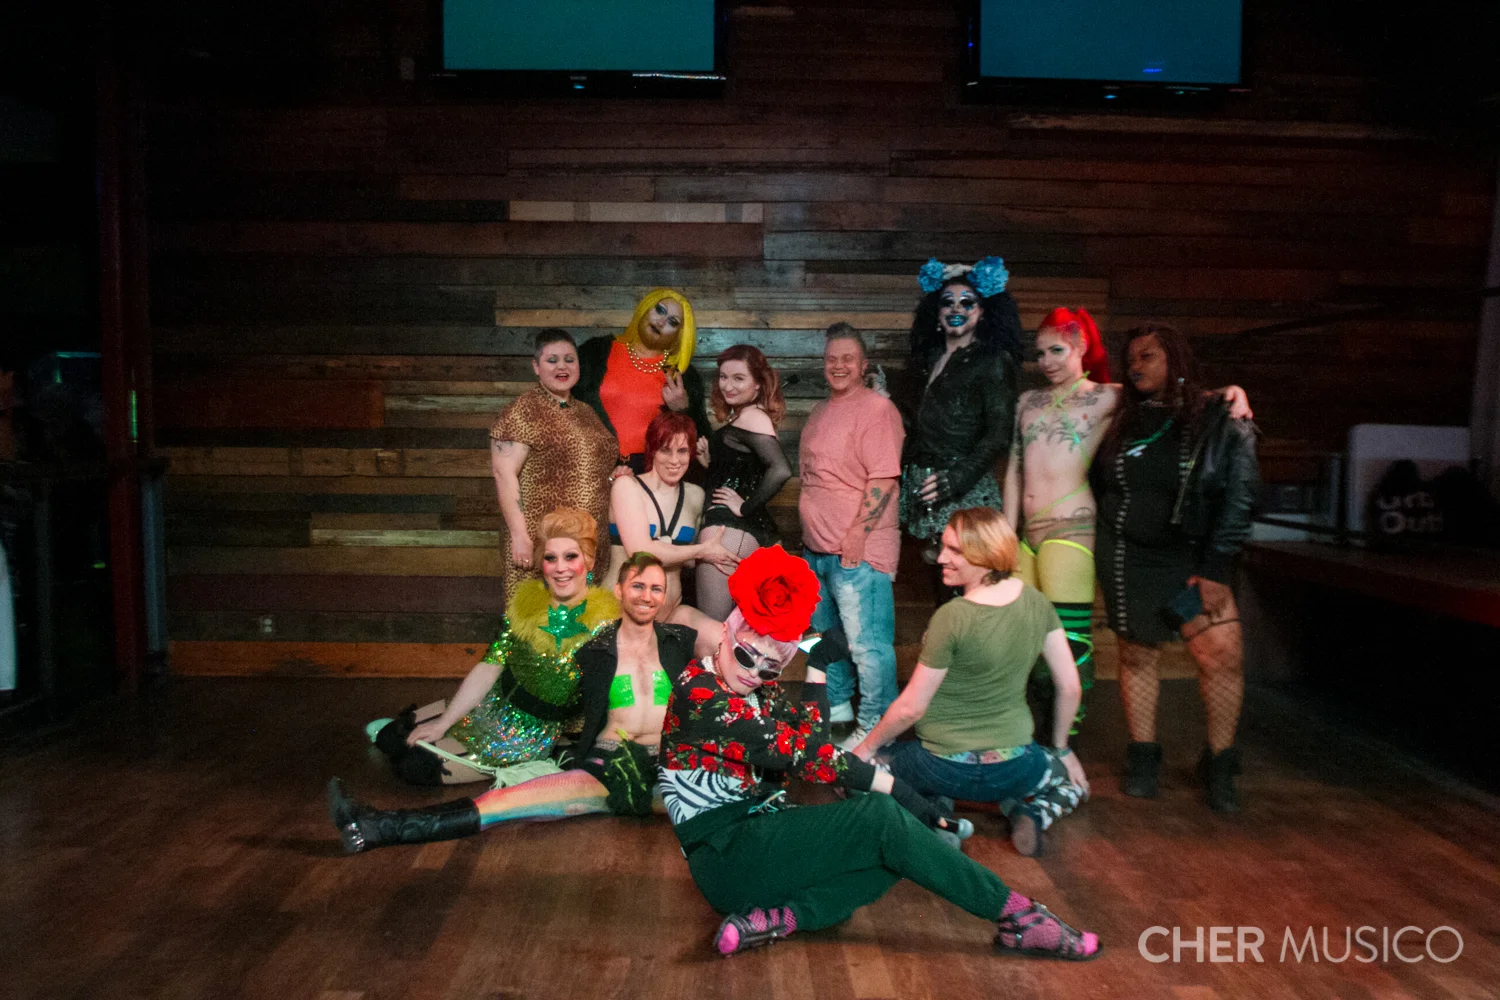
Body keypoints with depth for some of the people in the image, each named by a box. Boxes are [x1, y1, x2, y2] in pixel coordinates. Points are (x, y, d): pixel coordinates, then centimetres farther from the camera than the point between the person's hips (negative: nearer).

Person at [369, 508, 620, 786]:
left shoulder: (604, 620, -20)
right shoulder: (526, 599, -5)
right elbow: (488, 668, -2)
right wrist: (442, 724, -4)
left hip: (533, 735, -5)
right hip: (495, 705, 5)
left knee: (416, 764, -9)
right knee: (392, 735, 5)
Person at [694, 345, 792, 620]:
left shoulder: (751, 416, -11)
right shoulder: (739, 416, 17)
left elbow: (780, 470, -27)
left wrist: (746, 507, -17)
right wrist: (710, 460, 6)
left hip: (730, 528, -10)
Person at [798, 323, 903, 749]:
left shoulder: (876, 408, -12)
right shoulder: (821, 412, 16)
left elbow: (884, 479, -19)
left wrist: (858, 532, -21)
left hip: (859, 550, -9)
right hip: (817, 547, 10)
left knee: (867, 643, -4)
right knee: (824, 633, 22)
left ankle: (876, 727, 8)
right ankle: (836, 705, 39)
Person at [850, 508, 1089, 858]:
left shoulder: (952, 617, -23)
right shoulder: (1035, 601, -7)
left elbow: (911, 708, -15)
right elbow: (1070, 687, 2)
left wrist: (866, 747, 1)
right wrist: (1060, 748, 19)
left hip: (946, 769, -3)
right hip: (1015, 768, 4)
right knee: (1073, 781, 35)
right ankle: (1033, 813, 2)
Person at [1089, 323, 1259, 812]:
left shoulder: (1221, 418, -3)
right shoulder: (1125, 420, 7)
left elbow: (1239, 494, -6)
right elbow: (1095, 483, 16)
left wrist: (1215, 568, -10)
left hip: (1191, 557, -2)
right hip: (1125, 553, 2)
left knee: (1224, 652, -11)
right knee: (1137, 654, 6)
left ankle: (1219, 764, 8)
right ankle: (1143, 759, 20)